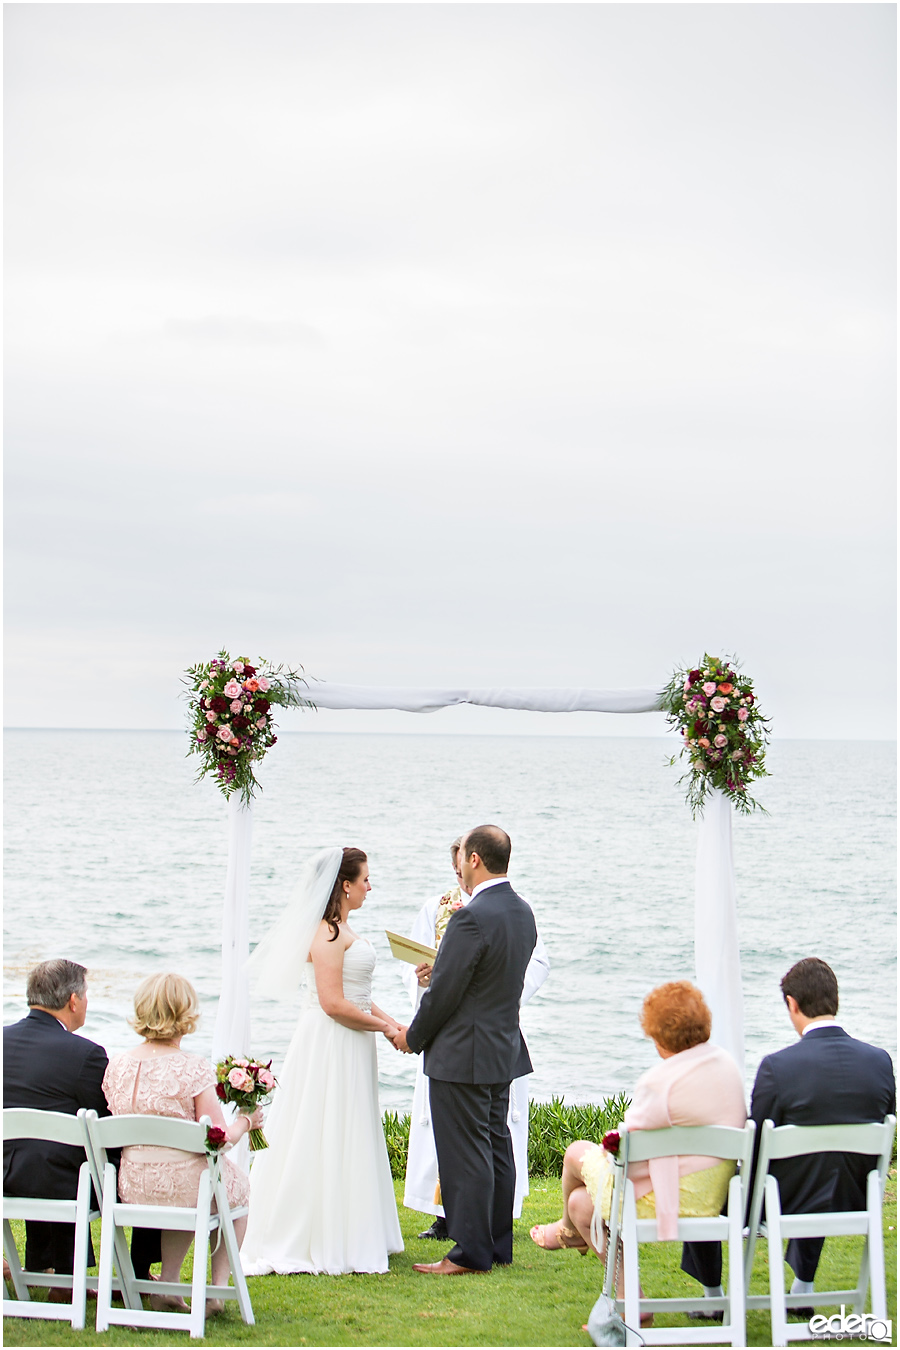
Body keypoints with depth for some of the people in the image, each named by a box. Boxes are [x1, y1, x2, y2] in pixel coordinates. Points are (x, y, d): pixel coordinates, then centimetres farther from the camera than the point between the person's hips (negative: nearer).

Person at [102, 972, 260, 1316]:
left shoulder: (117, 1065, -2)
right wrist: (246, 1121, 4)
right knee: (239, 1183, 29)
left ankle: (168, 1282, 28)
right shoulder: (193, 1068, -18)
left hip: (133, 1188, 5)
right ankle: (219, 1287, 24)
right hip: (184, 1185, -5)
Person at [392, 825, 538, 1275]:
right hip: (504, 1049, 9)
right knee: (496, 1148, 14)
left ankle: (470, 1252, 1)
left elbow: (445, 990, -18)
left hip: (463, 1054, -9)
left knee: (465, 1153, -3)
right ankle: (498, 1245, 21)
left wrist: (413, 1036, -3)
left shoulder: (472, 918, -21)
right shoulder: (522, 912, 7)